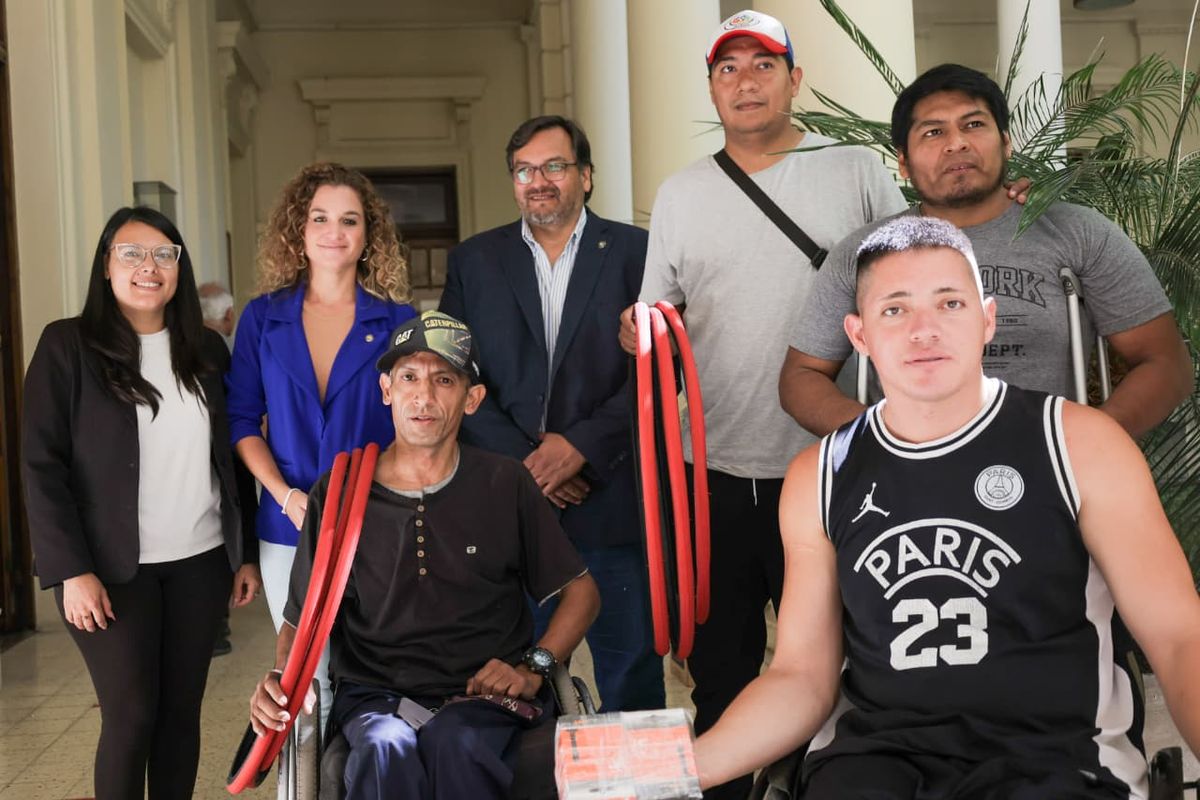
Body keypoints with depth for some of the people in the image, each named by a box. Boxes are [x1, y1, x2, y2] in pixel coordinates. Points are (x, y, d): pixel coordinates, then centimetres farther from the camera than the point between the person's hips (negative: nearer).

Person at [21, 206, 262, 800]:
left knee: (182, 709, 8)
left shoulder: (206, 349, 8)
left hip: (201, 562, 4)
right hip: (115, 568, -3)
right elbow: (42, 465, -8)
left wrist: (247, 552, 8)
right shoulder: (67, 345, -4)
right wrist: (71, 570, -14)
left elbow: (230, 457, 11)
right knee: (131, 715, 0)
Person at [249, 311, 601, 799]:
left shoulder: (505, 485, 4)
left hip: (482, 698, 0)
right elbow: (302, 620, 10)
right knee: (387, 749, -34)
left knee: (454, 741, -34)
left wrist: (532, 667, -4)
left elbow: (581, 591, 11)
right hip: (376, 696, 0)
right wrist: (281, 680, -11)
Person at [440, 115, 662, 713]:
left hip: (612, 502, -1)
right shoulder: (473, 260, 10)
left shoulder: (636, 253, 4)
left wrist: (581, 444, -12)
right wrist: (524, 461, -8)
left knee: (631, 671, 6)